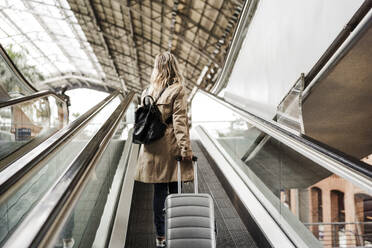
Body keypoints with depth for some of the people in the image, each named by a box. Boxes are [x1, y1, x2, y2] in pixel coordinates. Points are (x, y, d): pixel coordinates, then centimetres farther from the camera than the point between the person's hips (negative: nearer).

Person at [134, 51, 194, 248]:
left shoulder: (147, 91, 7)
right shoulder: (177, 90, -7)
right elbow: (179, 121, -12)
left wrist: (144, 142, 19)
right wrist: (186, 149, -10)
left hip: (152, 148, 4)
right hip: (170, 146, -4)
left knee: (159, 191, 9)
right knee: (174, 191, 5)